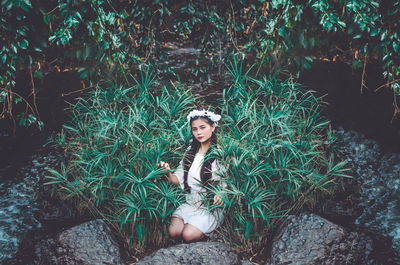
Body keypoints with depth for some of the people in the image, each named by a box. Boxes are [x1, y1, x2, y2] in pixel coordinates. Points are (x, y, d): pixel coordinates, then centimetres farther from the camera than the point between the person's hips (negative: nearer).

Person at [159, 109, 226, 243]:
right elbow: (178, 180, 8)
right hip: (190, 204, 5)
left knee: (189, 235, -23)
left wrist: (221, 194, -31)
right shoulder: (190, 152, 9)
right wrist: (168, 173, -13)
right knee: (173, 231, -17)